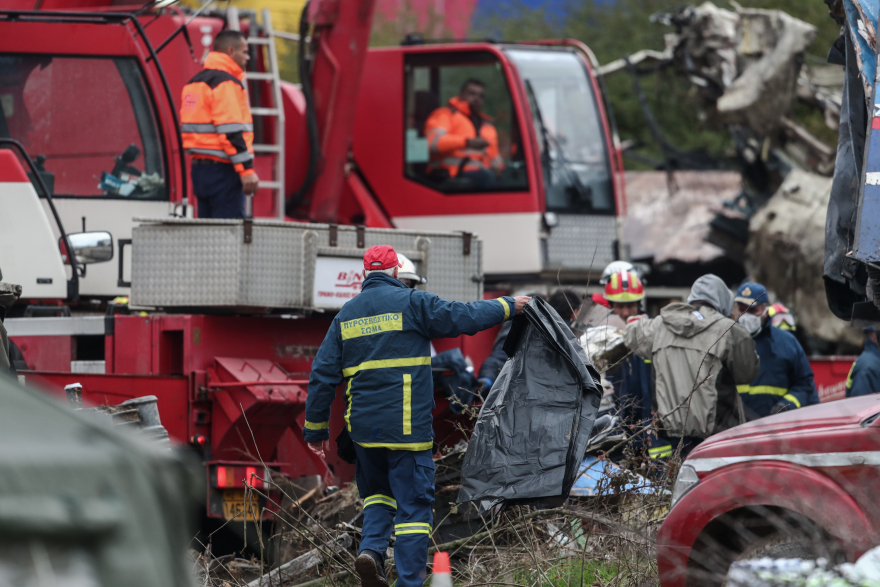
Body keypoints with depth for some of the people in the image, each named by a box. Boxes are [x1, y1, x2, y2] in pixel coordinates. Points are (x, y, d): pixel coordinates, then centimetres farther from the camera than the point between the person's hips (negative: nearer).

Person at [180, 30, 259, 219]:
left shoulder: (194, 83, 18)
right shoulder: (226, 84, -12)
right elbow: (231, 132, -20)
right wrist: (247, 169, -20)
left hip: (199, 167, 9)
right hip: (222, 170, -9)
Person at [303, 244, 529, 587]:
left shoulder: (346, 315, 10)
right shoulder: (411, 302, -5)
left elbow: (322, 375, 9)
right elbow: (463, 317, -3)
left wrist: (316, 429, 15)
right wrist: (507, 307, 14)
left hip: (363, 427, 5)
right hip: (407, 427, -5)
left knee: (378, 492, 23)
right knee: (413, 502, 0)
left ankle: (371, 547, -2)